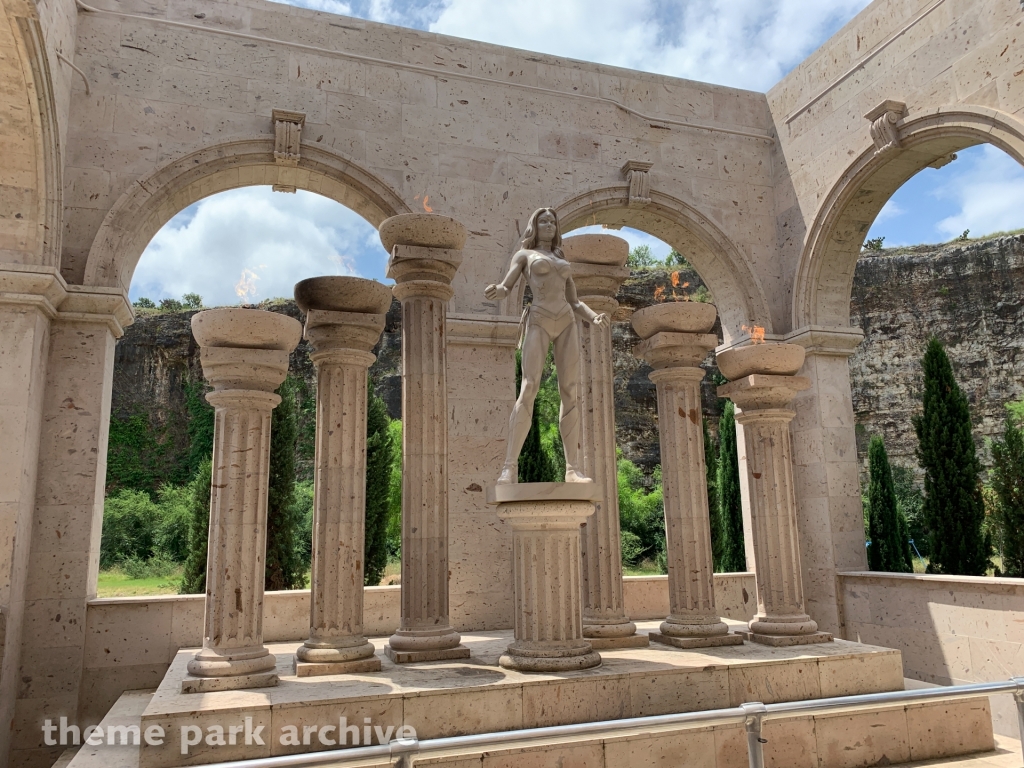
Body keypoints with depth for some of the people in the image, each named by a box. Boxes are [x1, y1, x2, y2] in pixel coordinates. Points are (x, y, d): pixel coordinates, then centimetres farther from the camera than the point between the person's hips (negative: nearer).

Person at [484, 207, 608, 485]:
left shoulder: (563, 262, 28)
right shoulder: (523, 255, 17)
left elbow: (575, 303, 21)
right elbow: (505, 289, 4)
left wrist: (595, 317, -2)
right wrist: (496, 291, -23)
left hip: (566, 323, 4)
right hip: (538, 322, -4)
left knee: (570, 392, -8)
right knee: (529, 388, -21)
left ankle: (573, 468, -11)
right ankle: (510, 467, -26)